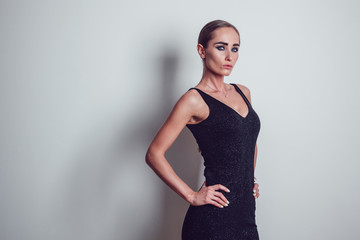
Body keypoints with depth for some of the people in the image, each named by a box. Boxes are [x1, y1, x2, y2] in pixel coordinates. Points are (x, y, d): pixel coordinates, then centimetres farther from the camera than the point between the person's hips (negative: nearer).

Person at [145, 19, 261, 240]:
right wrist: (192, 196, -13)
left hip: (246, 210, 7)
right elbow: (154, 154, -14)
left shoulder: (243, 93, 10)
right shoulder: (194, 100, -11)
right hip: (214, 216, -7)